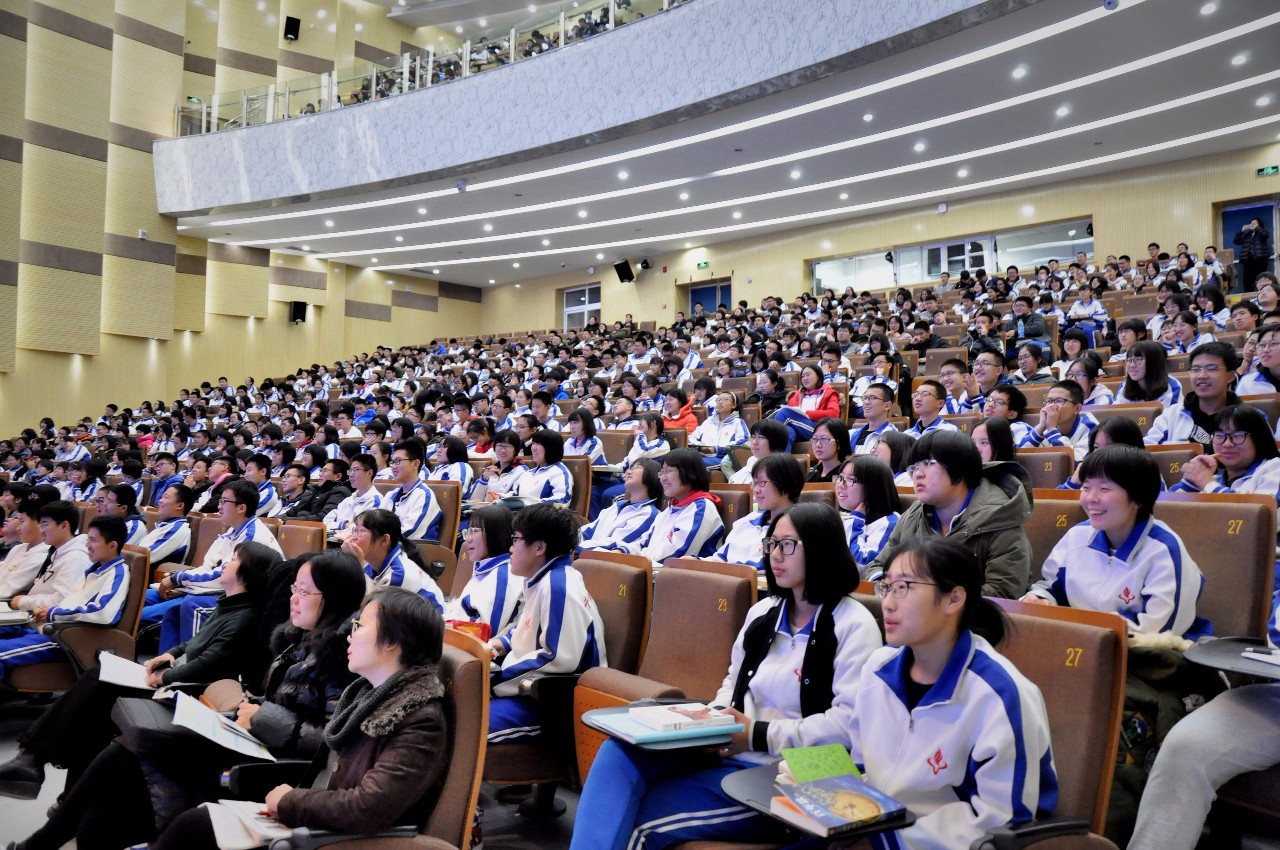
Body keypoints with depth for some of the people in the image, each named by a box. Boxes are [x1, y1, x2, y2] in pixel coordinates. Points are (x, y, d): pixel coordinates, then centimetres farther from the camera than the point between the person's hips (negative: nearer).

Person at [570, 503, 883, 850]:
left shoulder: (854, 625, -8)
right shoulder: (763, 612, 14)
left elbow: (851, 721, -17)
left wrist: (759, 735, -18)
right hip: (727, 750, 7)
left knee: (636, 821, -20)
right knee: (619, 751, -20)